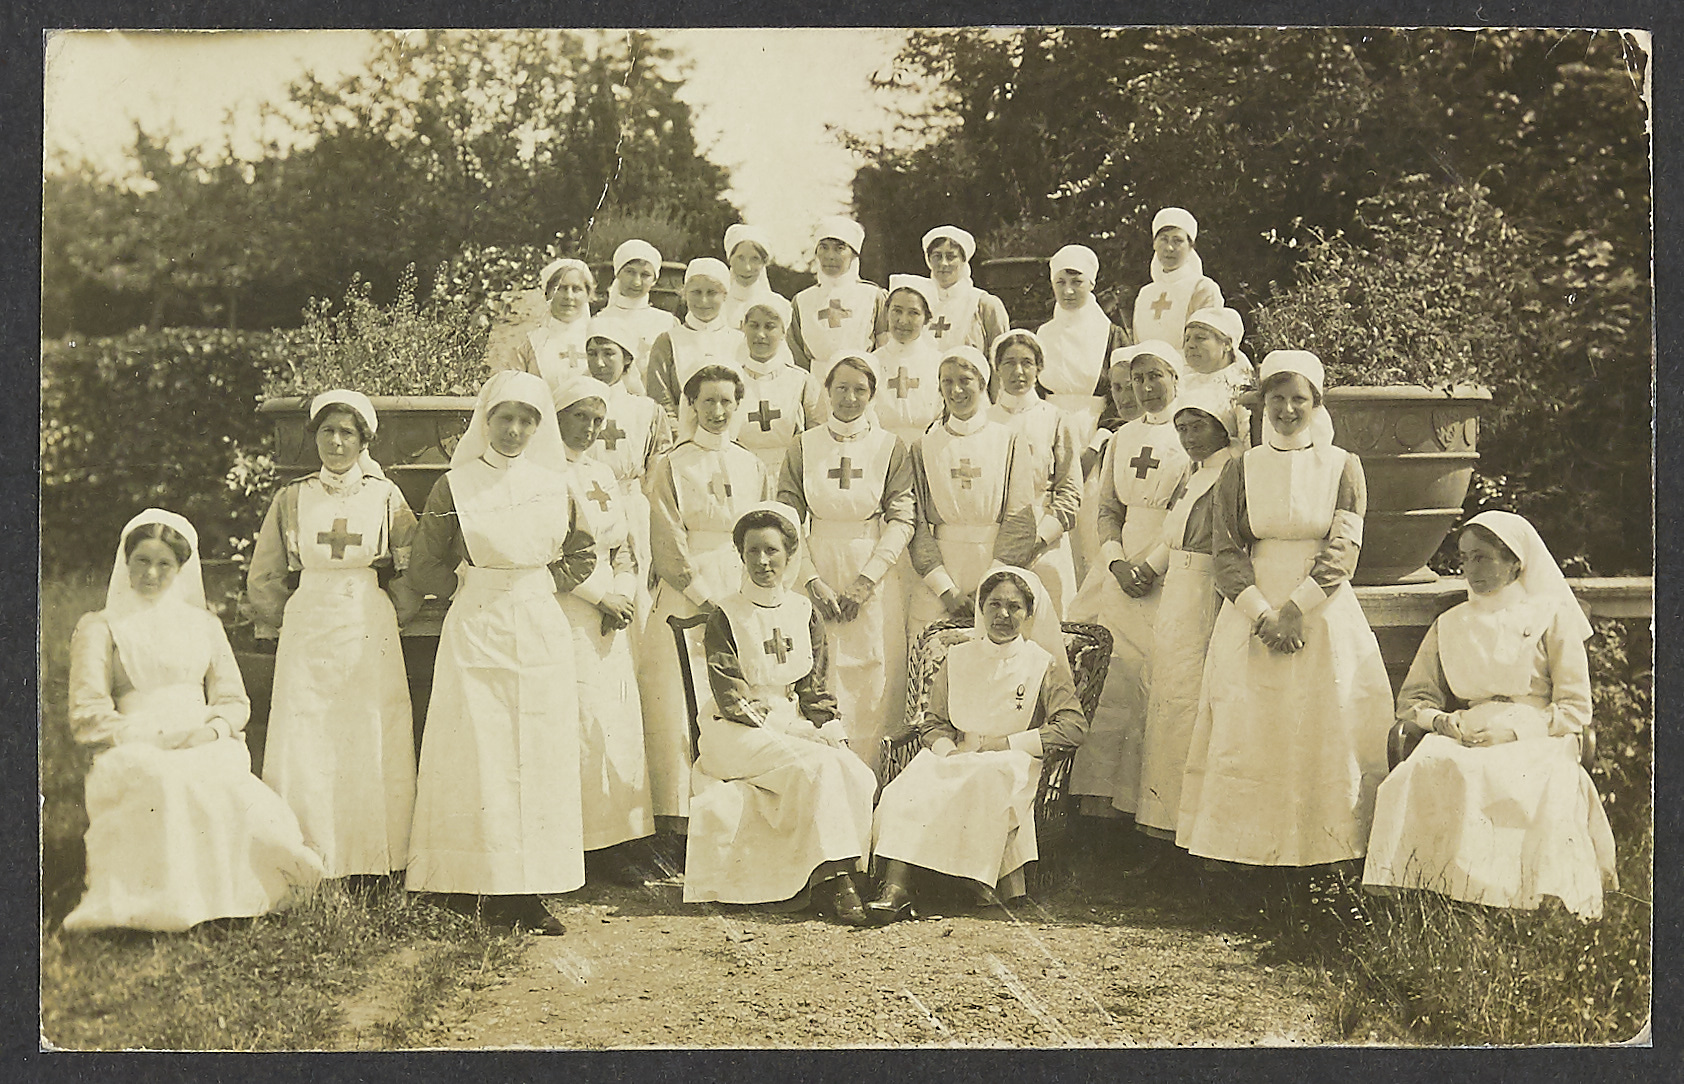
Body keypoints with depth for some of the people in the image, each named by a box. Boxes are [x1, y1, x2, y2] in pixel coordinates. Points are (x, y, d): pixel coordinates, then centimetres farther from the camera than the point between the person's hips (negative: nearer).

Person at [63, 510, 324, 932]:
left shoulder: (203, 624, 24)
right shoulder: (100, 627, 14)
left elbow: (234, 699, 19)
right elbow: (88, 715, 4)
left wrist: (212, 729, -7)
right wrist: (156, 737, -11)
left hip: (206, 745, 2)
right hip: (133, 750, -2)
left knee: (233, 787, -37)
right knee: (164, 784, -41)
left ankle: (227, 895, -25)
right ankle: (165, 901, -30)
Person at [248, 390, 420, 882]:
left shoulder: (386, 497, 4)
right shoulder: (291, 499, 6)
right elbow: (263, 581, 14)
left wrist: (389, 618, 7)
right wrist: (294, 619, 12)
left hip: (371, 636, -1)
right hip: (307, 636, 1)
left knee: (371, 747, -1)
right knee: (304, 749, -3)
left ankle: (374, 862, 6)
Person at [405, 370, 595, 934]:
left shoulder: (556, 485, 7)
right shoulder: (455, 486, 0)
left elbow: (583, 554, 16)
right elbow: (425, 566, 4)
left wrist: (542, 584, 4)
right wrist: (472, 586, 0)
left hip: (542, 631, 3)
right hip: (476, 633, -3)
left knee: (541, 758, 2)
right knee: (481, 757, -4)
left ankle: (534, 890, 7)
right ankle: (495, 887, 1)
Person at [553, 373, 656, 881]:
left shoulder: (605, 475, 19)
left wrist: (624, 594, 1)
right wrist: (599, 594, -11)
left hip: (611, 618, 7)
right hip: (563, 614, -7)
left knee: (618, 721, 3)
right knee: (575, 722, -10)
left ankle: (611, 844, 7)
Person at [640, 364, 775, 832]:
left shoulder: (754, 468, 16)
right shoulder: (671, 466, 4)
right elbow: (667, 544, -3)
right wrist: (705, 595, -10)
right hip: (686, 598, -3)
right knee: (677, 704, -9)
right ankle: (675, 810, -6)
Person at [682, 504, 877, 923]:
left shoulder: (804, 613, 10)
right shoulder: (725, 618, -4)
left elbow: (816, 688, 12)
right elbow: (731, 700, -11)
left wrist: (830, 727, -9)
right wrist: (799, 730, -18)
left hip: (794, 726, 5)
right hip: (736, 734, -5)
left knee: (857, 775, -23)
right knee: (818, 767, -30)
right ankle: (831, 877, -26)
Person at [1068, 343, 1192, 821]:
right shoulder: (1122, 439, 16)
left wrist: (1157, 566, -14)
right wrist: (1117, 562, -3)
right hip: (1124, 571, 5)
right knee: (1114, 686, -2)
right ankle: (1101, 798, 2)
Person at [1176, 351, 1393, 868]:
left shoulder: (1344, 467, 4)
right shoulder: (1240, 471, 7)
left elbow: (1342, 552, -4)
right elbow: (1228, 554, 1)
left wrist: (1296, 609, -15)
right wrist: (1264, 616, -12)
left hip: (1324, 618, -1)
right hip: (1252, 620, 1)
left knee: (1325, 736, -2)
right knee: (1248, 734, -3)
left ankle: (1323, 853, 4)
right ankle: (1245, 854, 3)